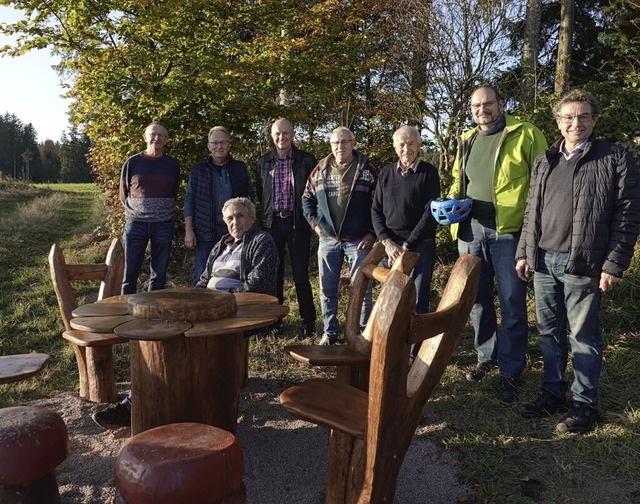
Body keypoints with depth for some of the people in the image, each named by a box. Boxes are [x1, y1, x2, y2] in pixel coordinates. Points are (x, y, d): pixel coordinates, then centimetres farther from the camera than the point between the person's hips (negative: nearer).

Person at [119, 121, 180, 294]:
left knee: (159, 273, 6)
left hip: (163, 226, 1)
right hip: (135, 224, -1)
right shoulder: (132, 162, 2)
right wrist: (135, 210, 4)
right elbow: (123, 194, 10)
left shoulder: (172, 165, 6)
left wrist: (164, 211, 8)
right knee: (130, 272, 2)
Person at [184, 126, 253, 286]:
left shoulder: (240, 168, 8)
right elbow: (189, 200, 4)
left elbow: (249, 198, 10)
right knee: (202, 278, 1)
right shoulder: (198, 169, 6)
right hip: (206, 233, -1)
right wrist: (188, 230, -3)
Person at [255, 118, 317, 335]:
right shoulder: (263, 162, 8)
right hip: (271, 223, 3)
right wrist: (265, 215, 12)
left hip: (297, 223, -3)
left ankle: (308, 322, 10)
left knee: (300, 275, -2)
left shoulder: (306, 160, -1)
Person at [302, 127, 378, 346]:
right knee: (327, 289, 10)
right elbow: (307, 198, 17)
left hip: (358, 240, -3)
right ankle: (330, 332, 25)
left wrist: (371, 232, -9)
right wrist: (313, 222, 5)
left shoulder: (367, 170, -4)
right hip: (328, 239, 4)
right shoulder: (320, 170, 6)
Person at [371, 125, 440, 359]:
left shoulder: (428, 172, -1)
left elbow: (431, 211, -8)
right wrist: (387, 242, -5)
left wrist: (406, 245, -11)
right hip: (390, 246, 3)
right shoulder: (386, 173, 10)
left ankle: (415, 352, 6)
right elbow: (376, 210, 9)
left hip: (420, 246, -3)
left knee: (417, 301, -3)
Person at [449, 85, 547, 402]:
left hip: (509, 232, -5)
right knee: (477, 299, 15)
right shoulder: (467, 141, 14)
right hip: (470, 231, 6)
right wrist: (454, 198, 4)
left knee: (512, 305, 2)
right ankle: (486, 356, 34)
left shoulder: (525, 135, -4)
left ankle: (510, 372, 16)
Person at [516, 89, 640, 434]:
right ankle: (552, 393, 27)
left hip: (581, 264, -5)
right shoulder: (544, 162, 14)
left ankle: (585, 405, 18)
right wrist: (524, 252, 11)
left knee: (583, 335, 4)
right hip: (543, 261, 5)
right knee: (549, 331, 13)